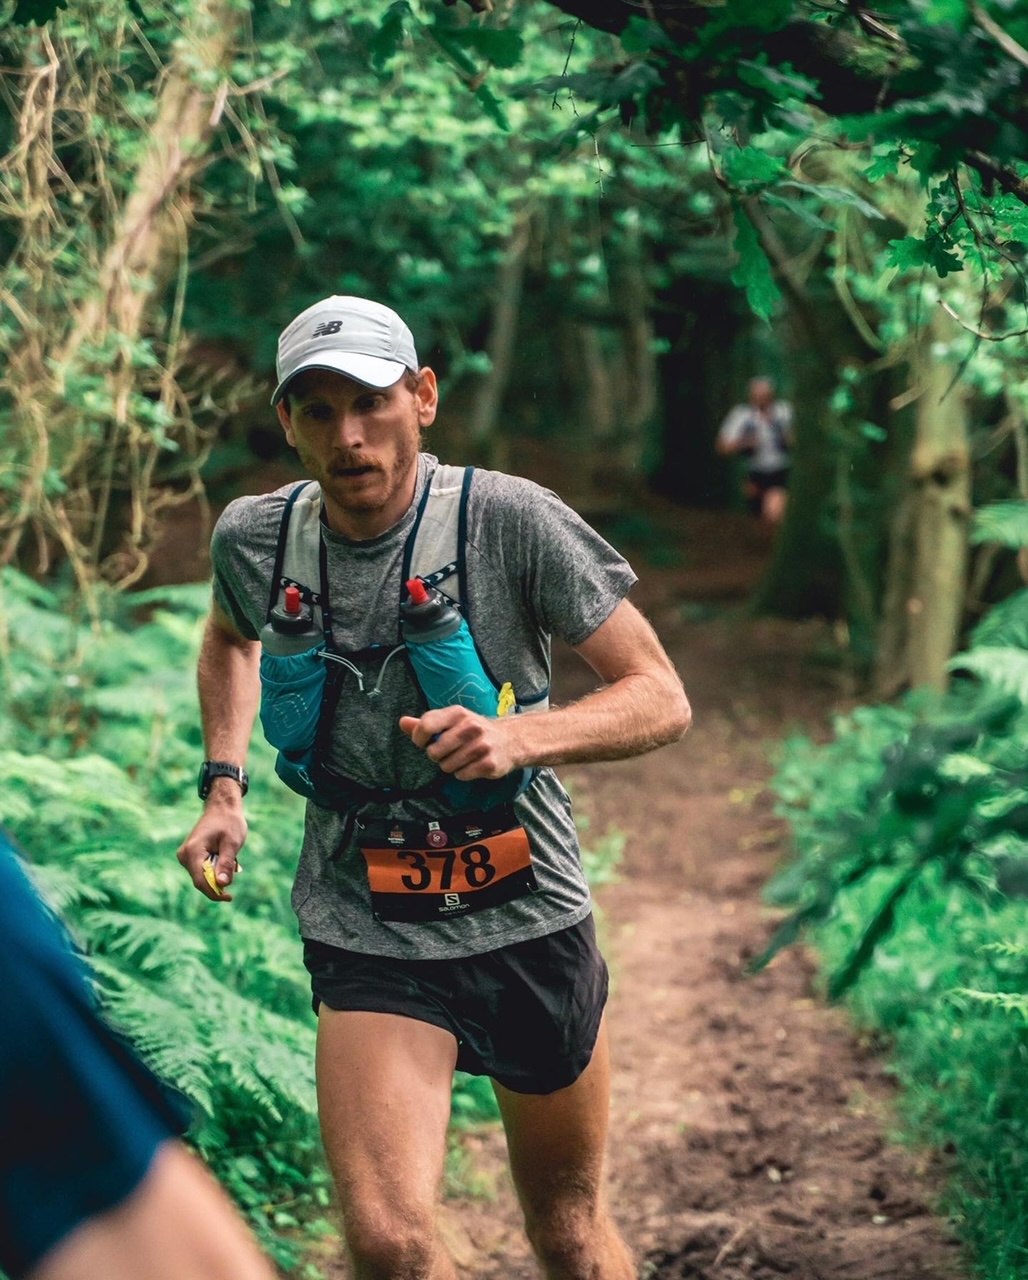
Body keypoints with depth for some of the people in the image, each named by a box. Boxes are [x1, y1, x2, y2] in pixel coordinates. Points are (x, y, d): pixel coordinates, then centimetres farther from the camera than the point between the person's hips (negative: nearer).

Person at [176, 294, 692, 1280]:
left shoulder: (510, 519, -15)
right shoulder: (251, 537, -3)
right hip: (365, 934, 1)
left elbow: (661, 699, -11)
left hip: (530, 920, -1)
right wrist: (223, 785, 8)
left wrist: (521, 737, -29)